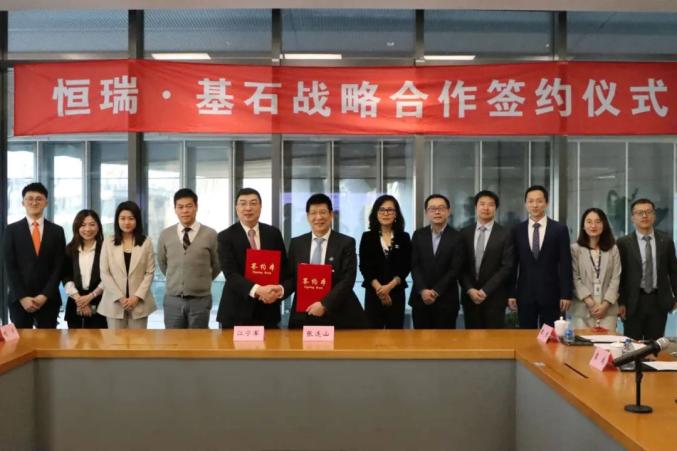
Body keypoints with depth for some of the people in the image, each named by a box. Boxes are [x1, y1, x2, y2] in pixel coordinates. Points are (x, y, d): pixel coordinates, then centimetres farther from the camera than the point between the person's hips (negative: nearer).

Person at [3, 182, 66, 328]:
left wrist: (45, 295, -9)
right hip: (19, 299, -1)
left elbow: (58, 267, 1)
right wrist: (22, 297, -10)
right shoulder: (12, 230, 4)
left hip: (49, 299, 1)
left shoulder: (57, 231, 6)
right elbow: (10, 267, -2)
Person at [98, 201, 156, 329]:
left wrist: (137, 296, -10)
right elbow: (104, 273, 0)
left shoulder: (146, 242, 3)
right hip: (114, 302, 0)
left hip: (139, 302, 0)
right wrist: (119, 297, -9)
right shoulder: (108, 242, 3)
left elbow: (150, 272, 1)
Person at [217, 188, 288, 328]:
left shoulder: (274, 233, 7)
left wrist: (279, 289, -13)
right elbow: (231, 274, -14)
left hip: (268, 310, 3)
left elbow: (283, 267, 8)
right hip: (237, 312, -3)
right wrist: (257, 290, -30)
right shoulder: (226, 237, -4)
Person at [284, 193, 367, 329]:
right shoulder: (296, 243, 8)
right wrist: (280, 290, -14)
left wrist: (325, 304, -16)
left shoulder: (346, 243, -2)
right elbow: (291, 278, 7)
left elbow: (348, 280, -9)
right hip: (303, 315, 2)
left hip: (338, 315, -2)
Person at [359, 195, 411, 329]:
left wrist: (390, 286, -13)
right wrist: (378, 287, -13)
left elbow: (406, 267, 1)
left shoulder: (404, 237, 6)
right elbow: (364, 267, -1)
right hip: (373, 292, -1)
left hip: (396, 293, 1)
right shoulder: (367, 237, 4)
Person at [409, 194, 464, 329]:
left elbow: (455, 269, -7)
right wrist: (423, 290, -12)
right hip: (420, 298, 2)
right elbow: (414, 266, 1)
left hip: (446, 300, -2)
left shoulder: (457, 237, -1)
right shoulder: (418, 235, 7)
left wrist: (436, 292, -13)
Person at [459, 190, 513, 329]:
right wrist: (469, 289, -8)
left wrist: (485, 290, -12)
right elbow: (461, 266, 6)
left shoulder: (504, 234, -1)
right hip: (469, 296, 3)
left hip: (494, 296, -2)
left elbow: (507, 267, -6)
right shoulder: (465, 233, 7)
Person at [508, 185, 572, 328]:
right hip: (525, 294, 1)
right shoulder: (517, 230, 5)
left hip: (551, 294, -1)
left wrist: (566, 294, -6)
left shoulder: (560, 229, 0)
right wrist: (511, 294, 2)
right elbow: (513, 264, 6)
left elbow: (565, 264, -2)